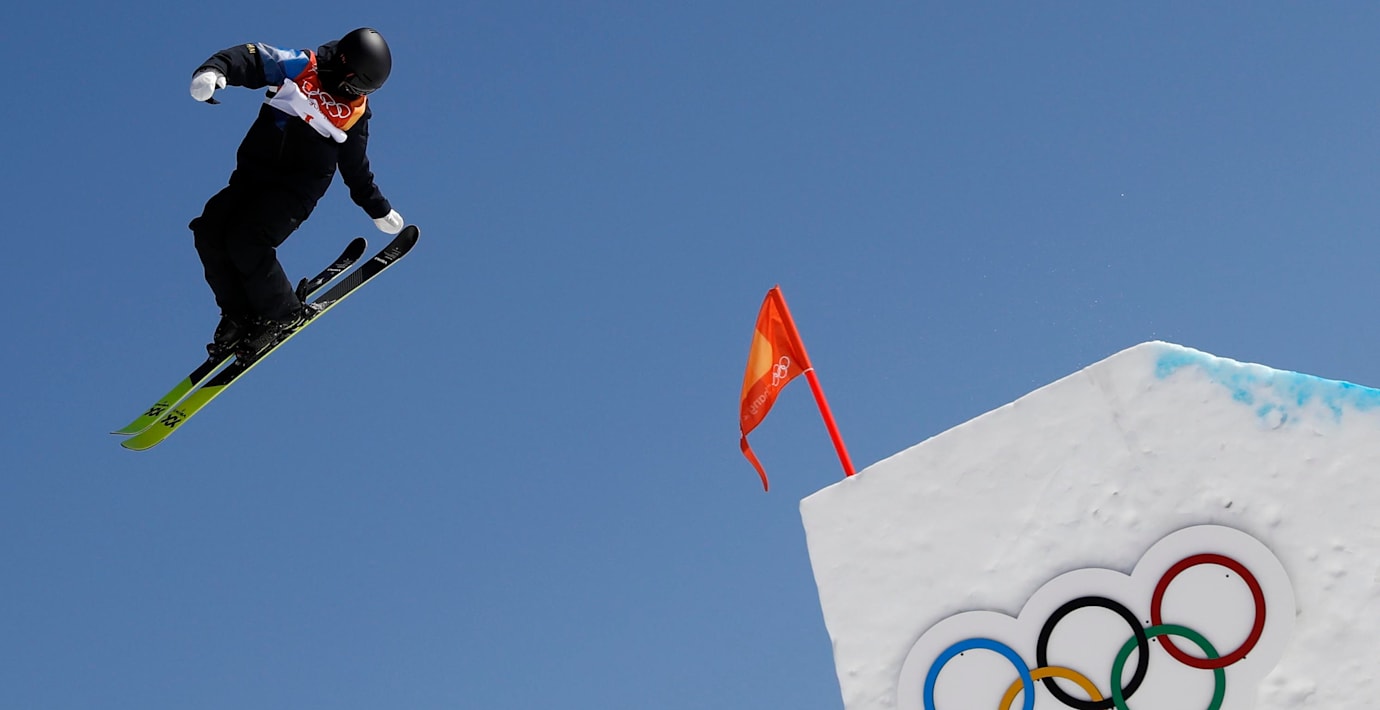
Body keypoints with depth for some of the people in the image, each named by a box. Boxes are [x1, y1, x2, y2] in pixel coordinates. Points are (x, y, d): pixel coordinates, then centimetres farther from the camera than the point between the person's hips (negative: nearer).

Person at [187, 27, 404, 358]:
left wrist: (379, 210, 26)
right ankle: (238, 313, 1)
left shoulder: (356, 111, 7)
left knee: (247, 240, -24)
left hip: (299, 186, -2)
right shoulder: (298, 67, 0)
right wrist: (213, 71, -33)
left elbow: (356, 168, 20)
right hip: (254, 174, 2)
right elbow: (250, 59, -12)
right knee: (209, 232, -16)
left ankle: (285, 314, -6)